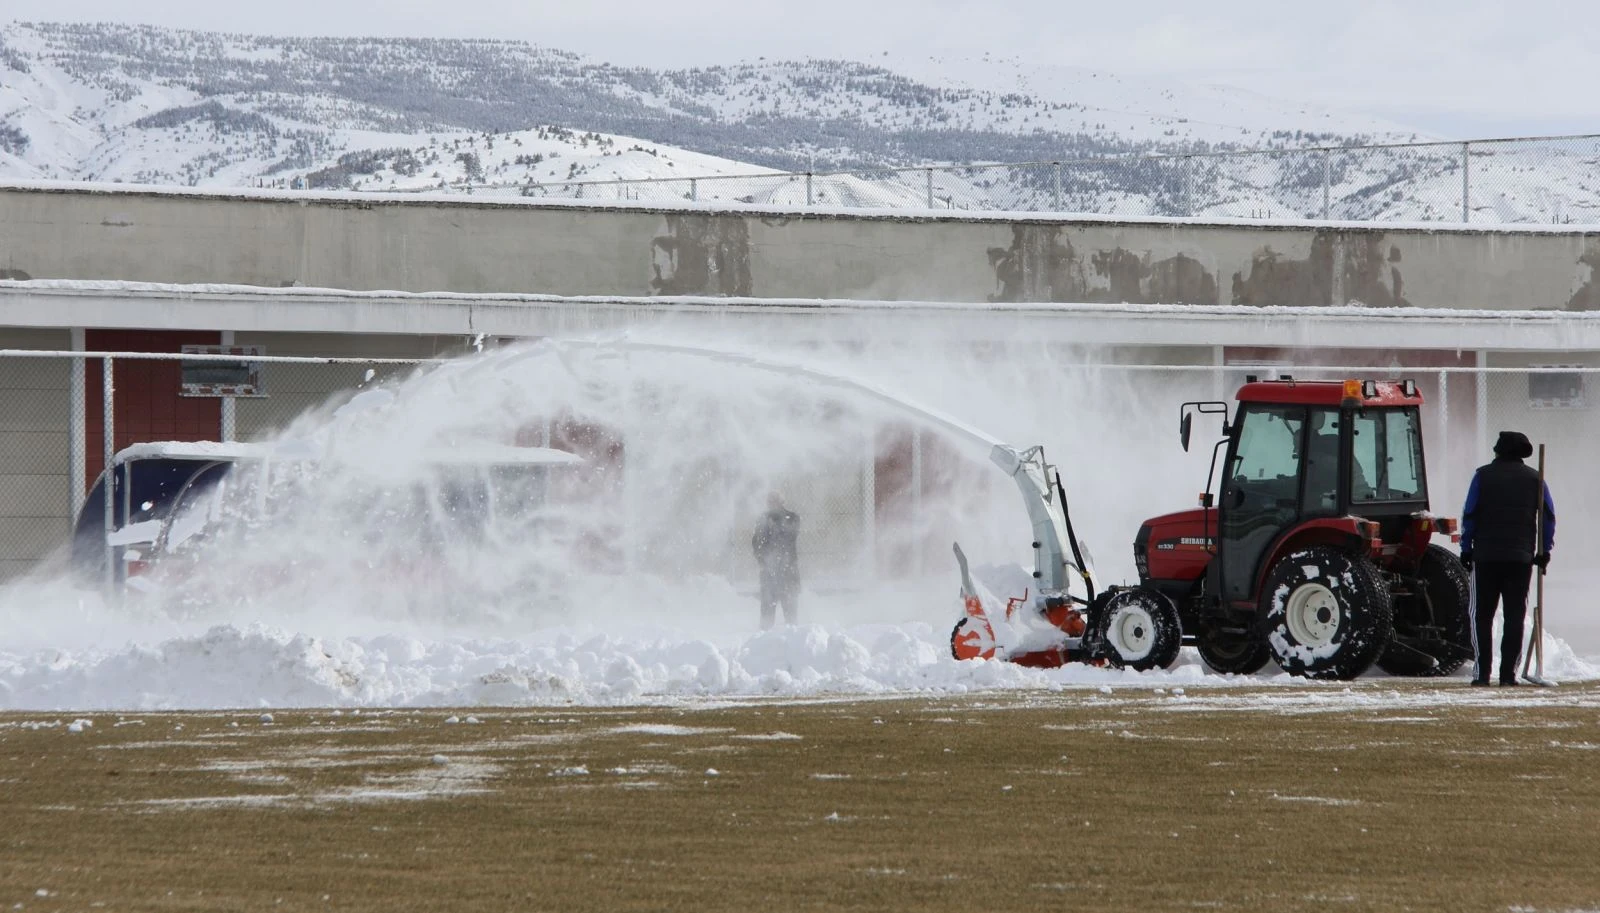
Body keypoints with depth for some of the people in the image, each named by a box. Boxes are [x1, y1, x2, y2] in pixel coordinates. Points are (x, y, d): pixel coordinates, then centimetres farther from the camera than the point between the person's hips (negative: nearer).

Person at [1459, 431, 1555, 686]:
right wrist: (1544, 550, 10)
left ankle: (1482, 672, -3)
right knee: (1515, 616, 4)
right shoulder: (1534, 478, 6)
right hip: (1521, 559, 1)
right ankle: (1508, 673, -1)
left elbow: (1469, 514, -2)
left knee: (1481, 615, 4)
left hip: (1485, 556, -1)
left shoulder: (1483, 476, 1)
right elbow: (1549, 516, 4)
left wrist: (1466, 549, 3)